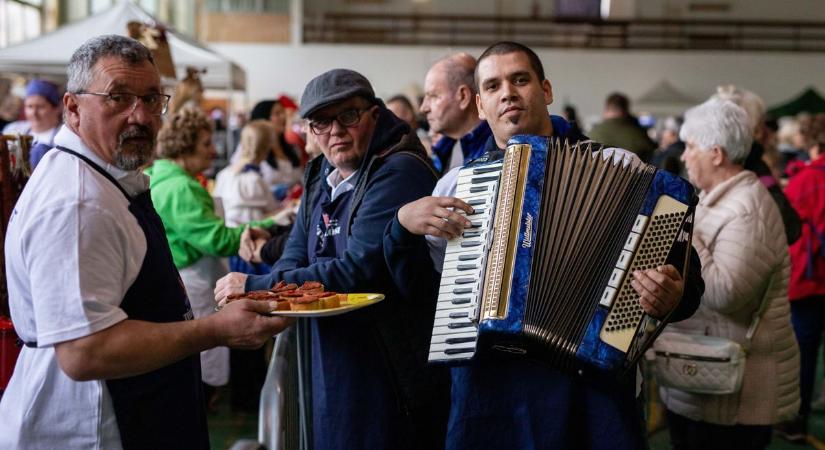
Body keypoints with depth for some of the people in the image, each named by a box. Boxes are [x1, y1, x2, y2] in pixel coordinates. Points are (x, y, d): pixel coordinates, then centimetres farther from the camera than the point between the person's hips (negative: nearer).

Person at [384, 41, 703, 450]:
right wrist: (404, 224, -5)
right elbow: (419, 283, 13)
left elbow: (678, 259, 1)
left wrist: (673, 295, -20)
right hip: (487, 381, 2)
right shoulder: (459, 181, 11)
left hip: (590, 378, -2)